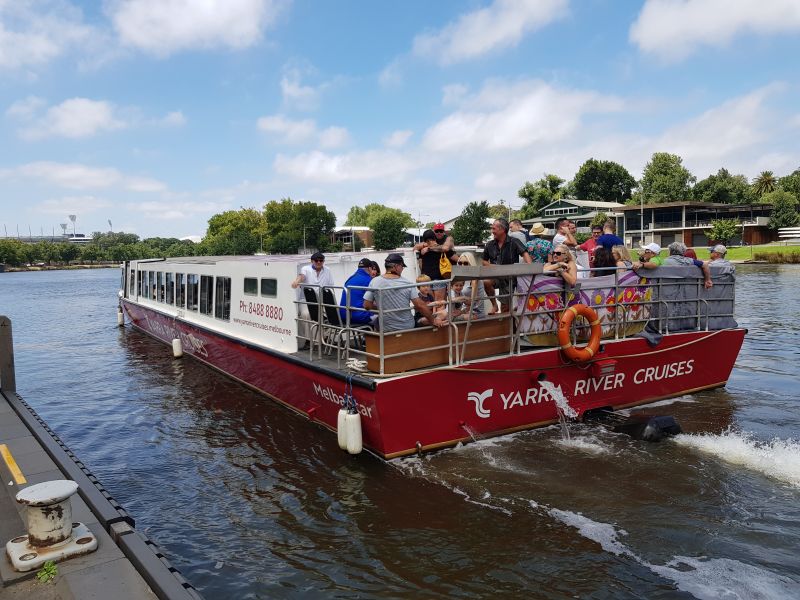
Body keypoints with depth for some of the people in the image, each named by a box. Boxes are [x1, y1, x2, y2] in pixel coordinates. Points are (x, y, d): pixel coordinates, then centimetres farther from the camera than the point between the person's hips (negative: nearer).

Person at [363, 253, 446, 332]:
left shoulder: (374, 282, -8)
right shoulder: (407, 283, -10)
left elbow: (367, 305, -6)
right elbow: (420, 305, -12)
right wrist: (433, 321, -1)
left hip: (386, 329, 0)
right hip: (407, 327, 0)